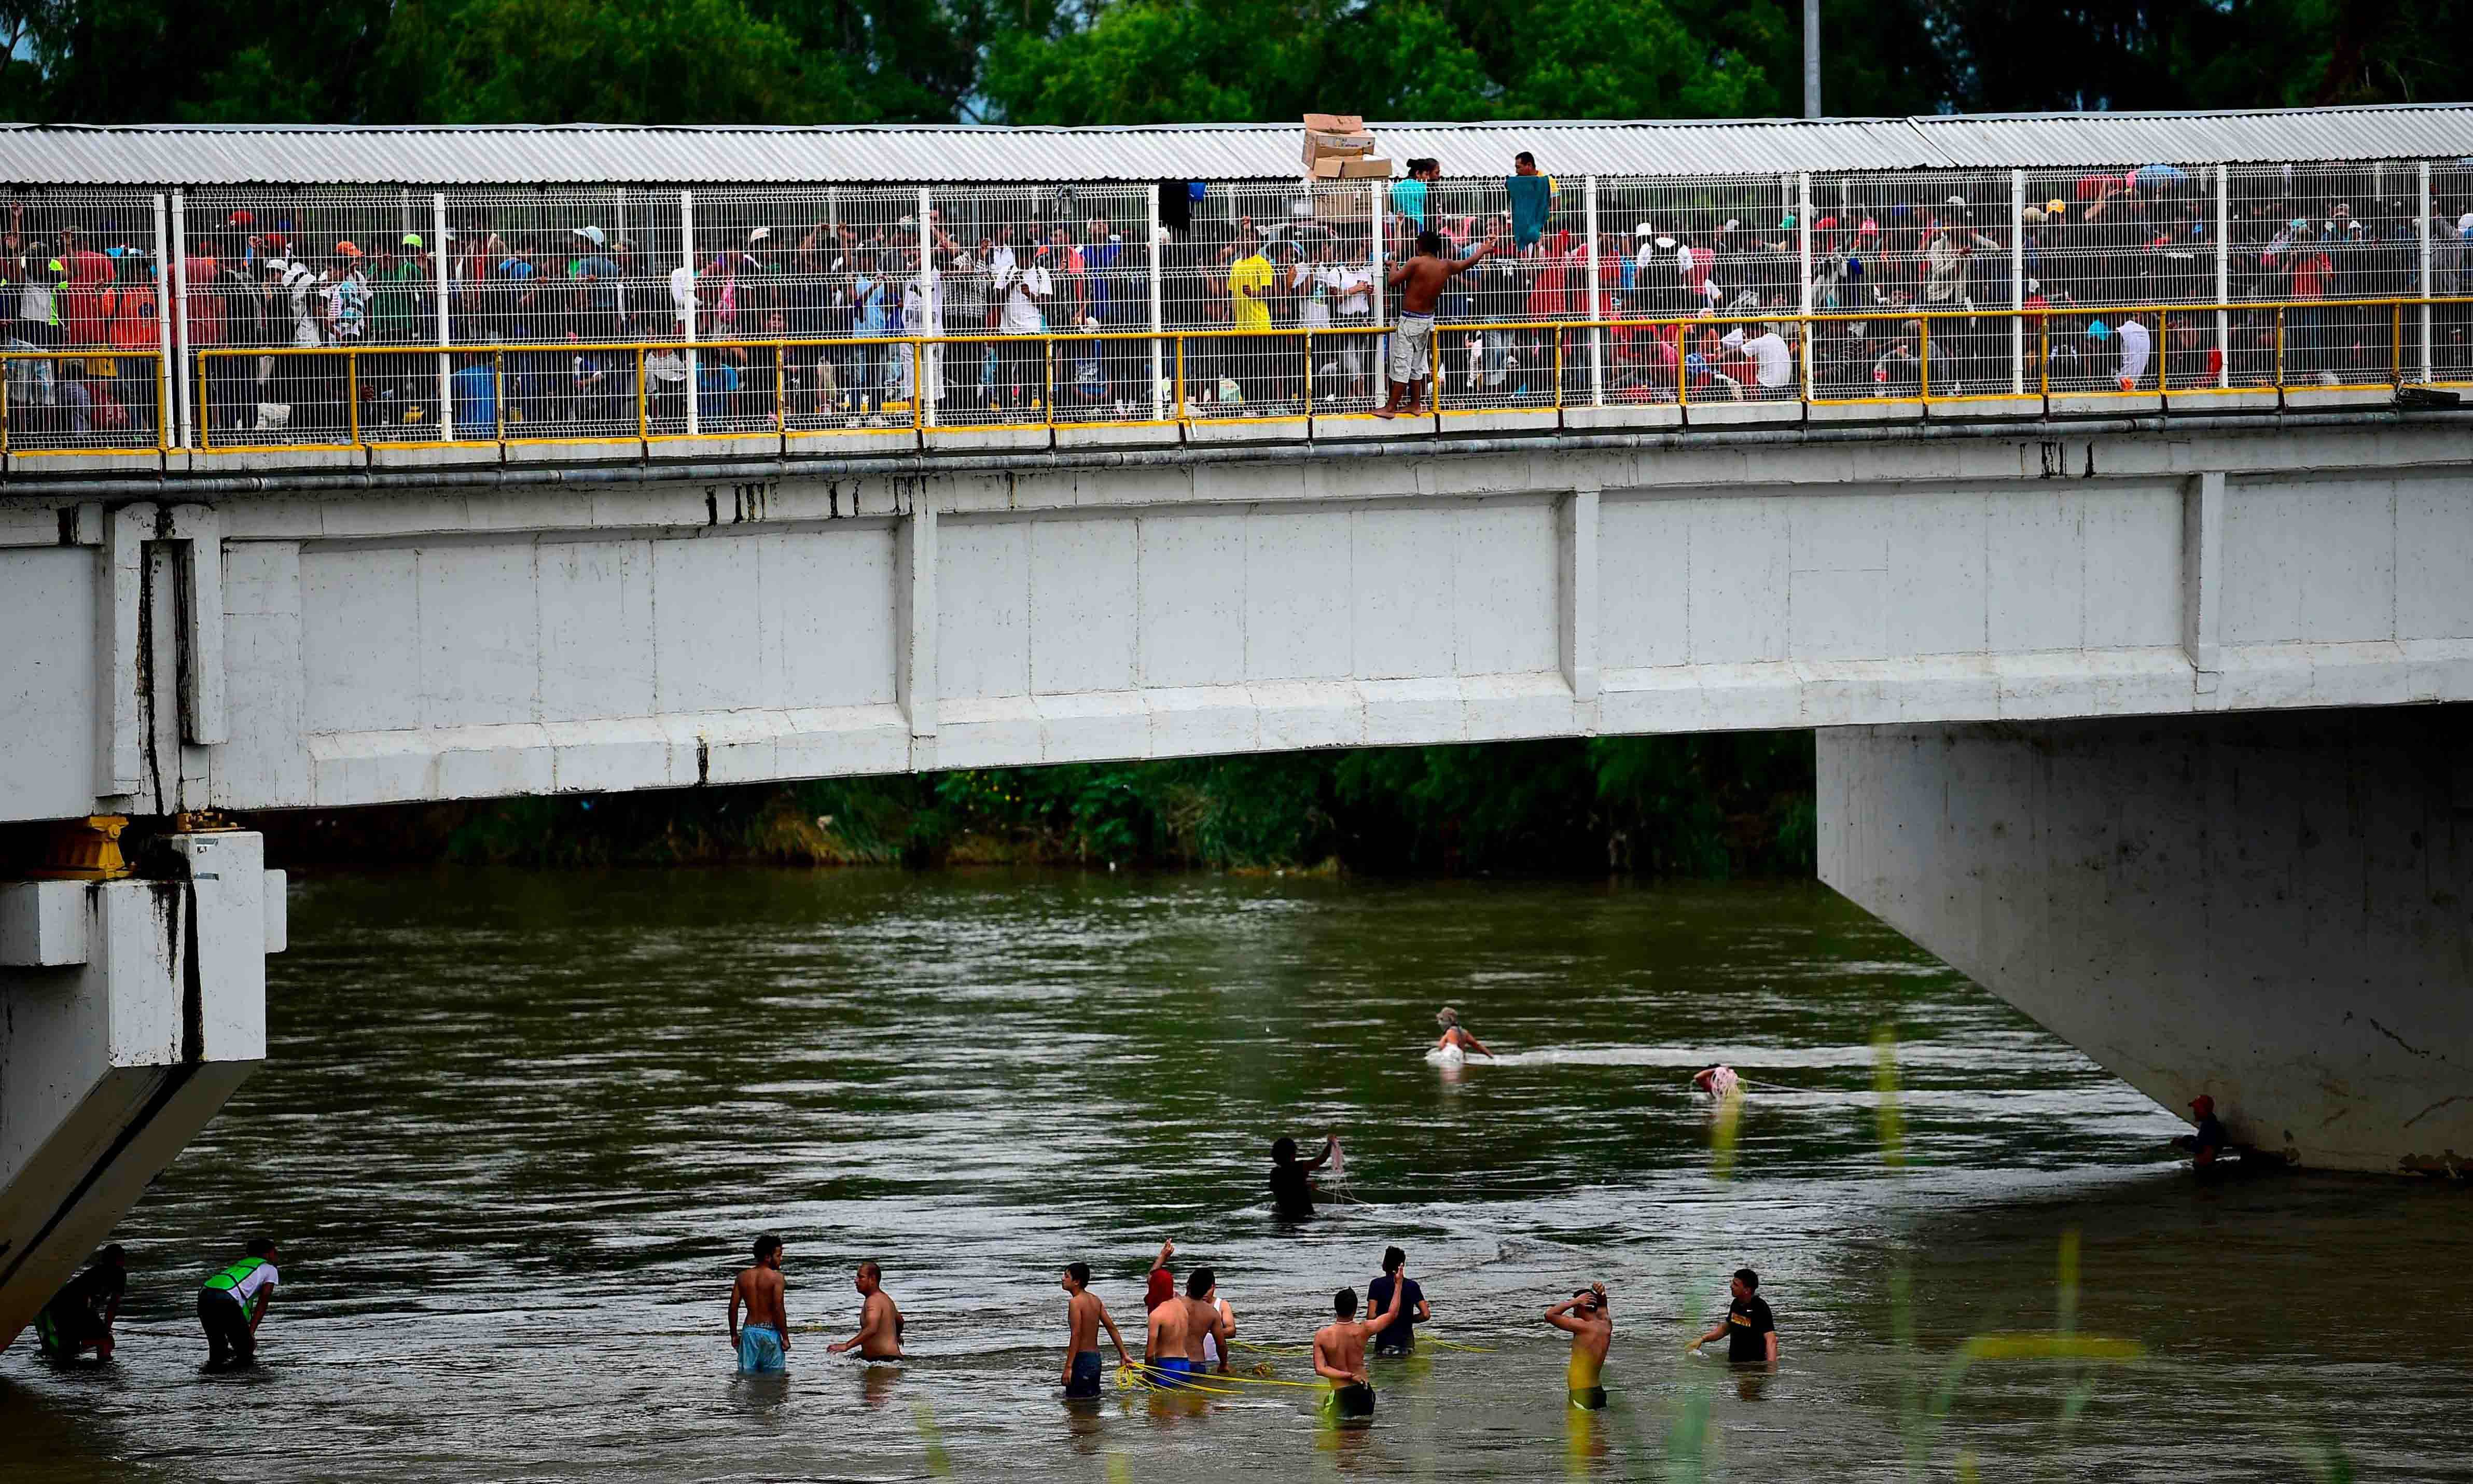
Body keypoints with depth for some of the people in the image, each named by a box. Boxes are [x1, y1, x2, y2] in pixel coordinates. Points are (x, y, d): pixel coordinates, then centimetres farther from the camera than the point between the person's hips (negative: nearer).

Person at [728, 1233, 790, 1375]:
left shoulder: (743, 1277, 5)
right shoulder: (776, 1277, -9)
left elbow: (733, 1308, 5)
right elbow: (779, 1309, -14)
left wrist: (734, 1335, 14)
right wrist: (785, 1338, -8)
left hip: (749, 1331, 4)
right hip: (770, 1331, -4)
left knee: (747, 1374, 7)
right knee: (774, 1374, 4)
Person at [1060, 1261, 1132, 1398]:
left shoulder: (1075, 1302, -14)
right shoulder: (1095, 1300, 11)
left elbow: (1076, 1335, -21)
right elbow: (1112, 1327, 14)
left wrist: (1068, 1367, -21)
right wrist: (1124, 1355, 19)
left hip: (1081, 1359, -9)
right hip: (1096, 1359, 9)